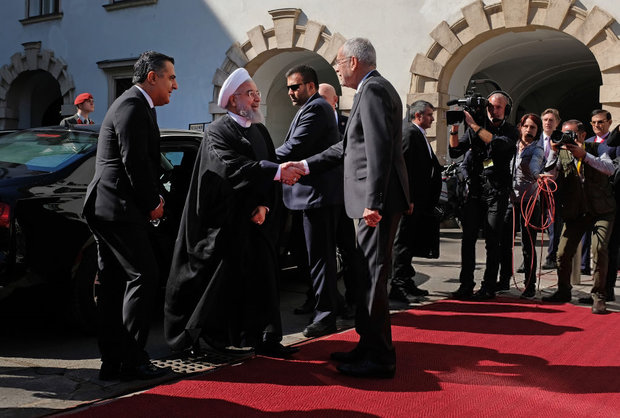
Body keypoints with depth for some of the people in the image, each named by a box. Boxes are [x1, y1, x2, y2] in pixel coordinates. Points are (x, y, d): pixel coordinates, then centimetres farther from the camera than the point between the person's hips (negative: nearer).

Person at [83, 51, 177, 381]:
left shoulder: (136, 106, 22)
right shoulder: (132, 107, -12)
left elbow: (143, 163, 22)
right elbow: (134, 162, -19)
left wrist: (152, 198, 9)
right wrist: (153, 202, -9)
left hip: (107, 209, 11)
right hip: (119, 209, -11)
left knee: (114, 285, 10)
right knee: (144, 277, -8)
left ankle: (112, 362, 16)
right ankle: (132, 360, -3)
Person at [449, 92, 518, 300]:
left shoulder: (510, 131, 4)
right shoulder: (474, 128, 12)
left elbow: (499, 144, -19)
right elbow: (455, 152, 8)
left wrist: (474, 125, -20)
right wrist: (454, 129, -8)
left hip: (496, 191, -2)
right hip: (475, 189, 3)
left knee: (492, 241, -1)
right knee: (468, 238, -3)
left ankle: (488, 287, 4)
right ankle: (466, 285, 2)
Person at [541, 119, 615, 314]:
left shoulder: (598, 148, -1)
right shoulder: (562, 154, 2)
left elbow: (610, 169, -19)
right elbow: (550, 176, -11)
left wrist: (584, 155, -28)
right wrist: (554, 152, -21)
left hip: (602, 210, -2)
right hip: (575, 212, 2)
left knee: (599, 248, -21)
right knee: (563, 252, -3)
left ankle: (599, 296, -6)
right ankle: (563, 291, 21)